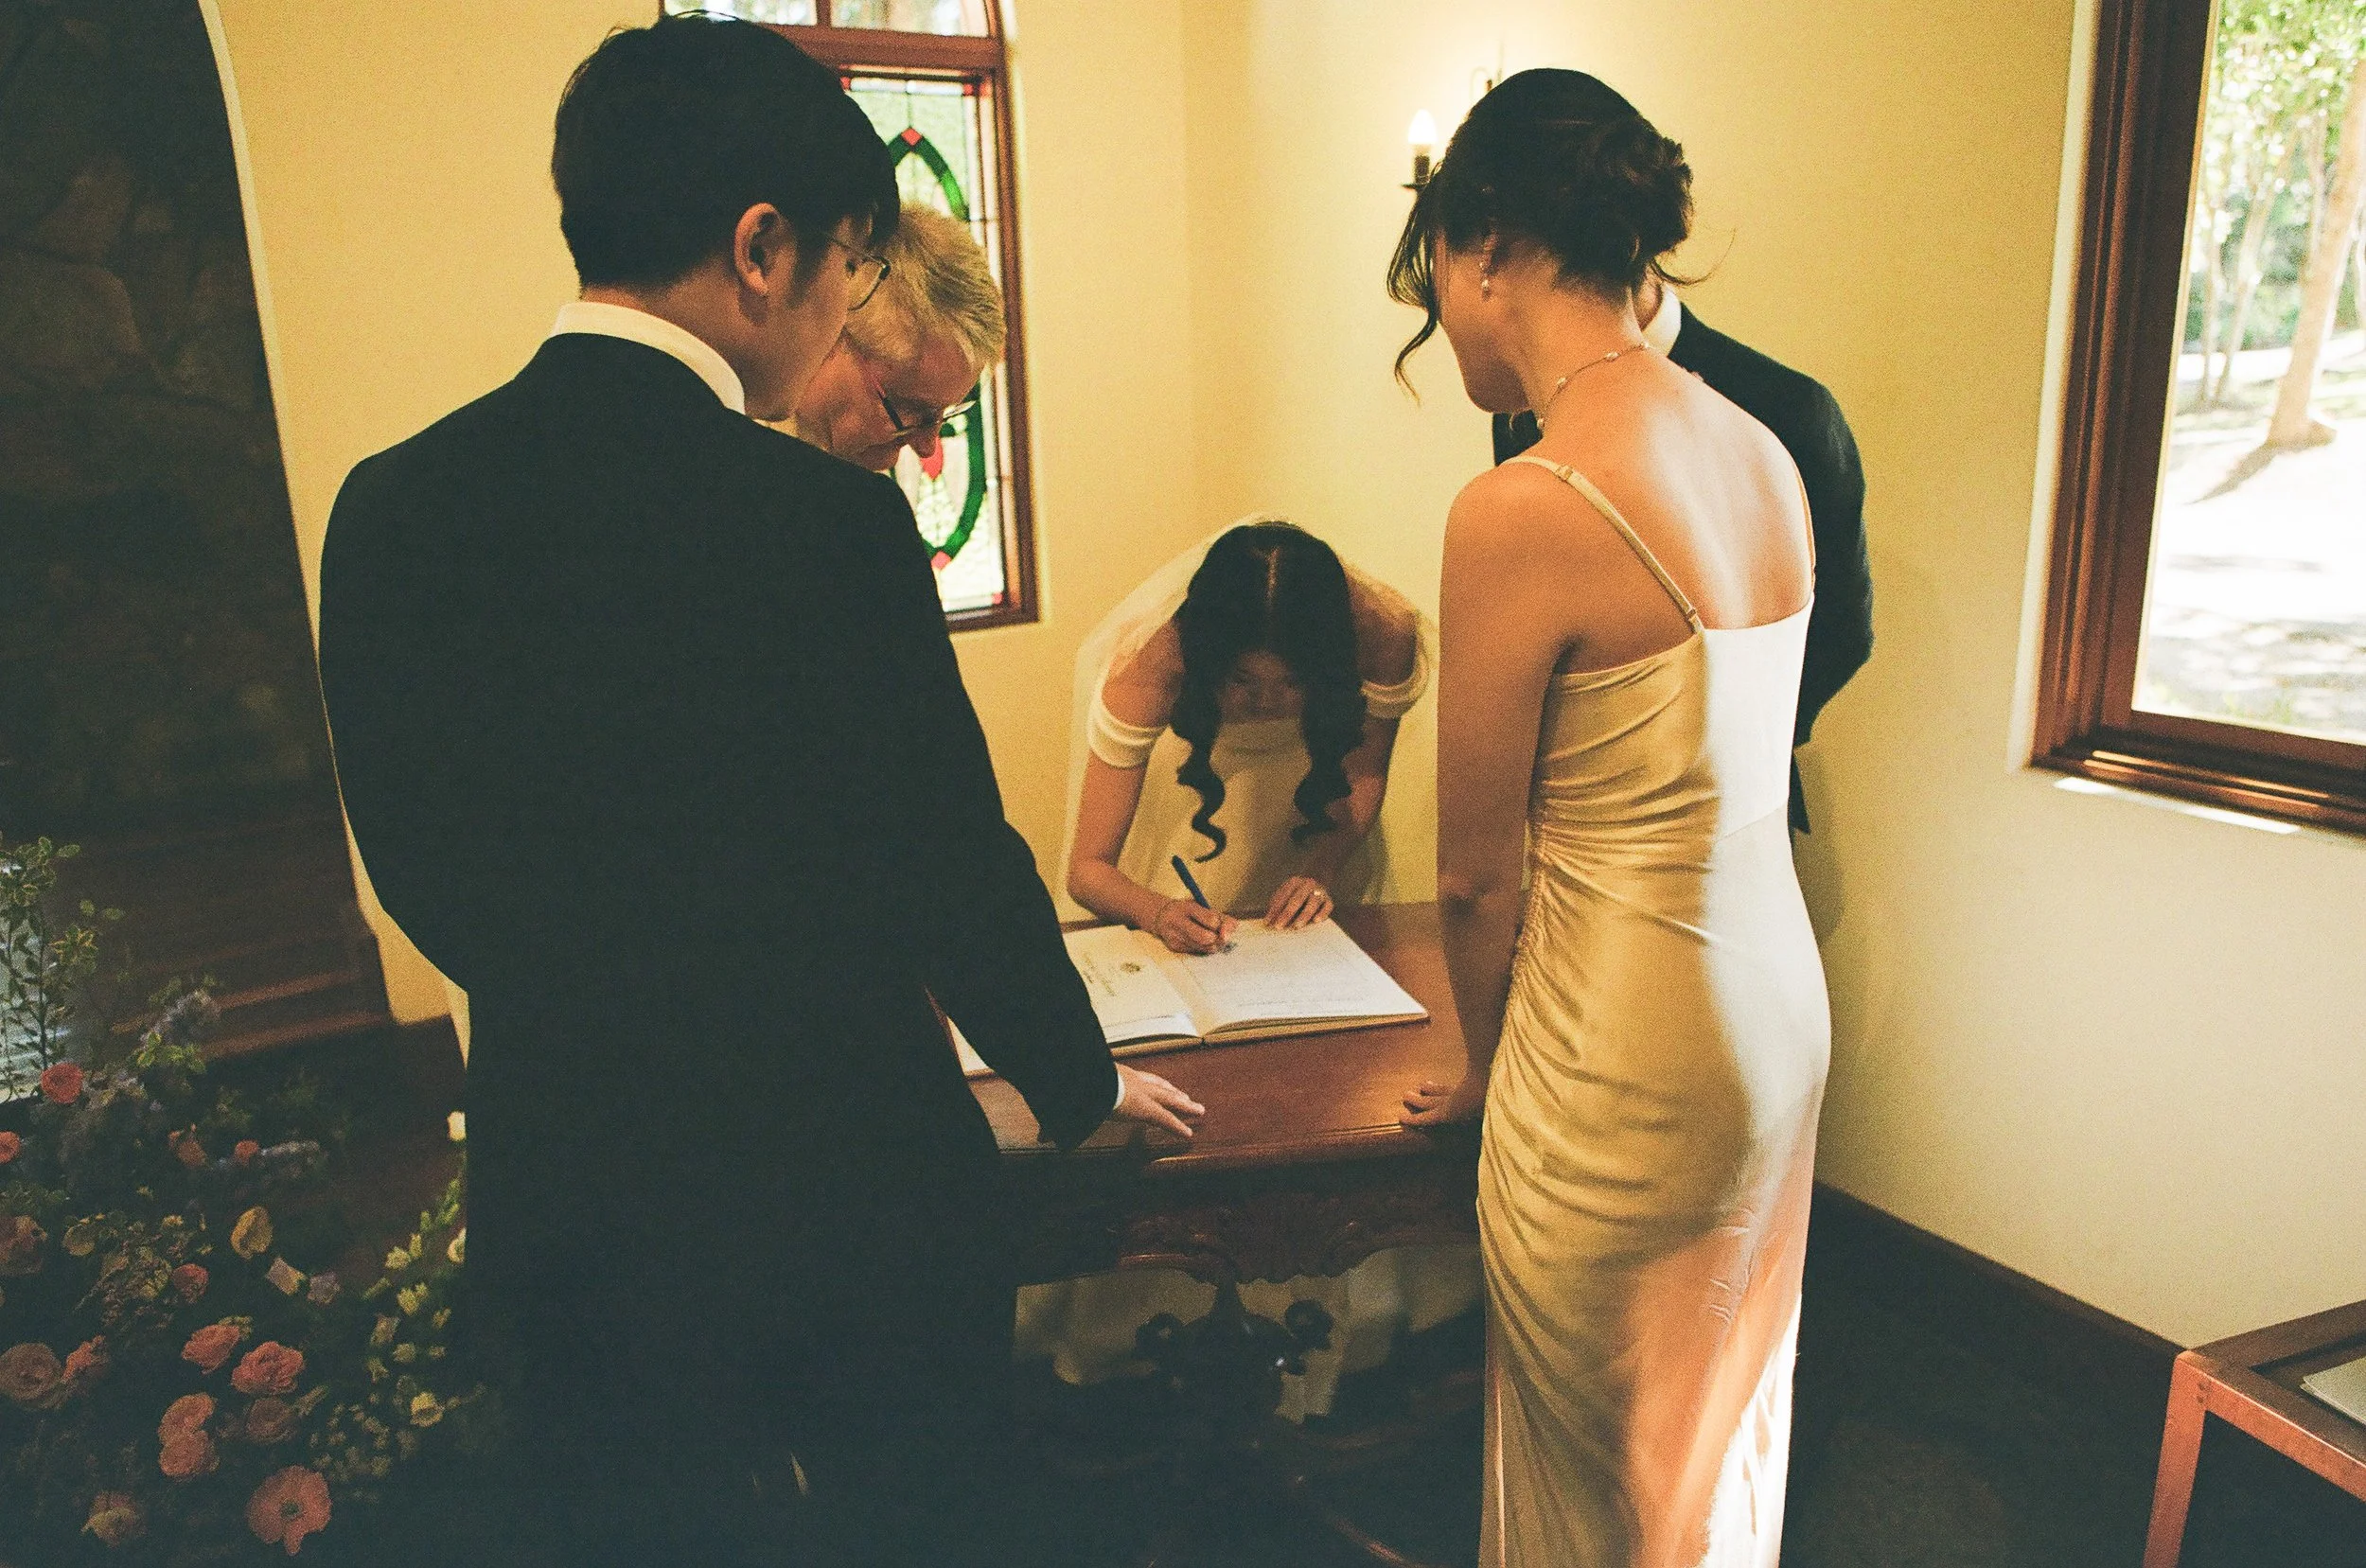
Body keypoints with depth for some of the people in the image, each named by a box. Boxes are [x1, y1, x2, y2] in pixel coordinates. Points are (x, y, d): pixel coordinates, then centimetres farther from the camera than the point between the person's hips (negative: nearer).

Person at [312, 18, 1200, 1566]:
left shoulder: (387, 507, -5)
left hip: (558, 1209, 4)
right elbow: (956, 872, -14)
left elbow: (420, 872, 3)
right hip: (853, 1196, -4)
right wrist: (1086, 1085, 5)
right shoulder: (829, 521, -22)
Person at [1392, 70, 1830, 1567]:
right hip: (1779, 1004, 8)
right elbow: (1710, 765, 8)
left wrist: (1488, 1068, 6)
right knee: (1726, 1402, 30)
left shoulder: (1522, 510, -23)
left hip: (1629, 1057, -8)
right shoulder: (1766, 453, 1)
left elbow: (1478, 877, -15)